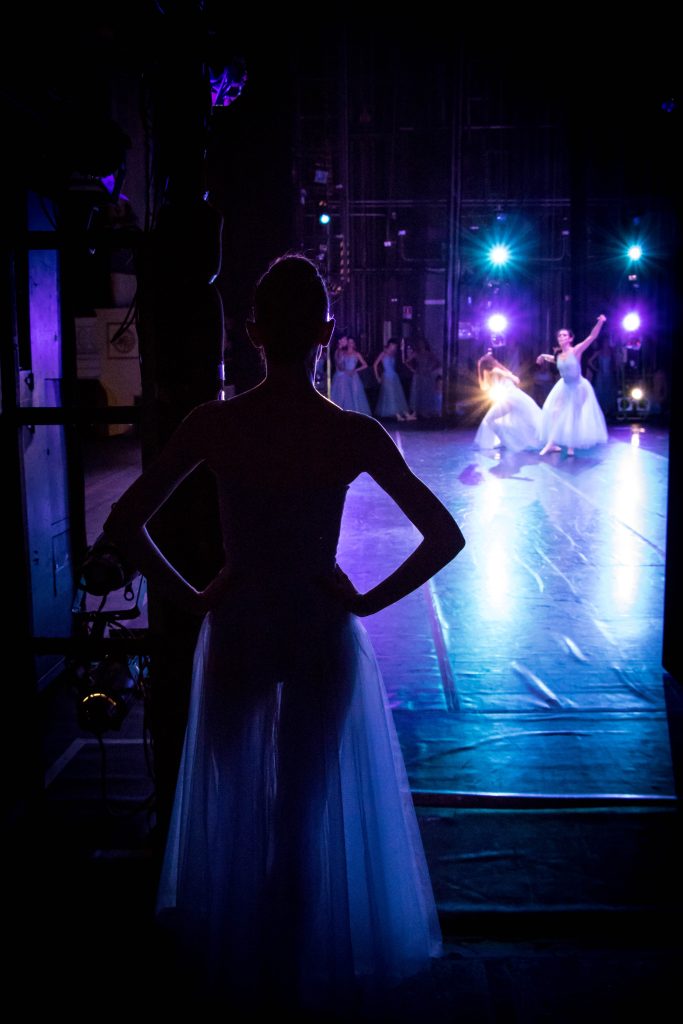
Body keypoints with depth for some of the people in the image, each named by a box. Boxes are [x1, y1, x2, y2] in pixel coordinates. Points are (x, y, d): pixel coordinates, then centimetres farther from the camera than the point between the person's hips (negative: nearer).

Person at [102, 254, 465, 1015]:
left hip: (235, 630, 1)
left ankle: (228, 959, 45)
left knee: (230, 801, 25)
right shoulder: (353, 434, -16)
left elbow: (123, 526, -10)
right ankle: (301, 975, 38)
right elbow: (444, 538, -15)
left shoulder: (212, 424, -12)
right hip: (322, 633, -1)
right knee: (308, 809, 19)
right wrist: (370, 601, -5)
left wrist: (191, 597, -1)